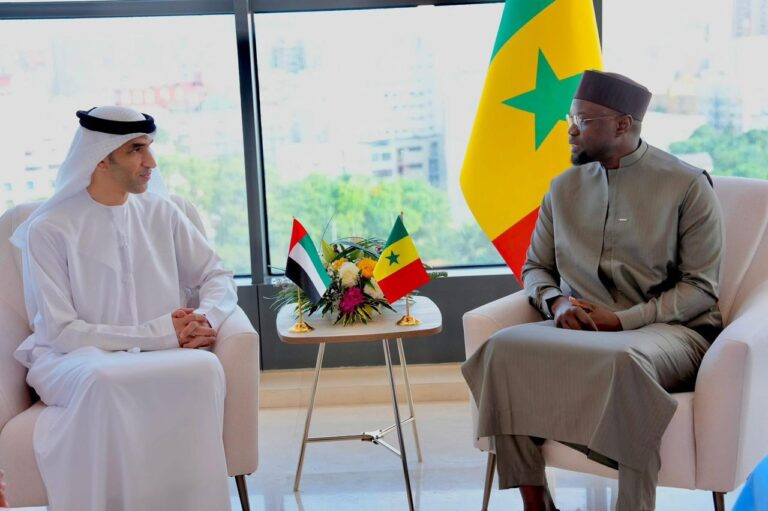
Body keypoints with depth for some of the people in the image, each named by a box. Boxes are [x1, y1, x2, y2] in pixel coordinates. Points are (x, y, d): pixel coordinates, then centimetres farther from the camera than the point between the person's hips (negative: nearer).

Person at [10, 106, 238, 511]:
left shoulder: (161, 213, 10)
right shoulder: (48, 230, -4)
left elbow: (217, 278, 13)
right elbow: (60, 332, -10)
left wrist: (205, 319, -11)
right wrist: (158, 334, -16)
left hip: (159, 357, 4)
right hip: (74, 360, -3)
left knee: (204, 366, -32)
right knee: (103, 379, -40)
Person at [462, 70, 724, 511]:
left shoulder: (686, 185, -1)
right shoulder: (564, 188, 12)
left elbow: (700, 288, -4)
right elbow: (535, 268, 19)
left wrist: (622, 320, -15)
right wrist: (556, 302, -6)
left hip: (667, 328, -4)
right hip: (580, 328, 4)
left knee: (625, 360, -40)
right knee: (506, 348, -26)